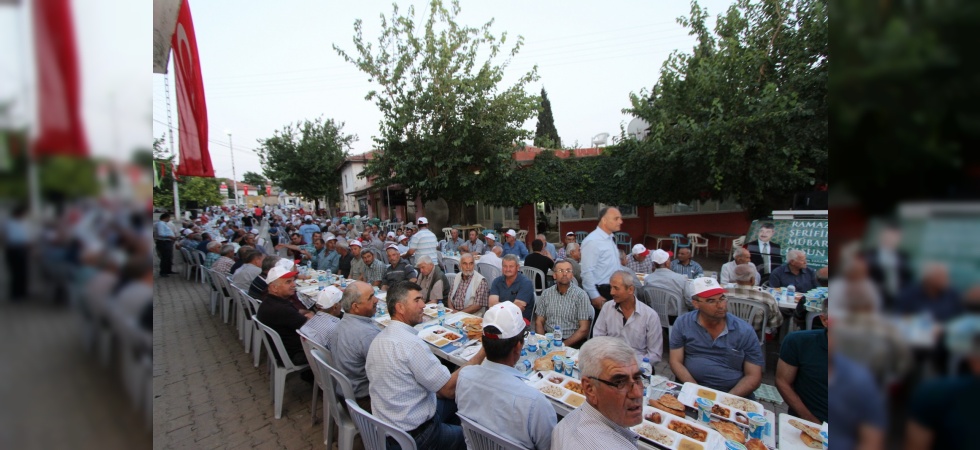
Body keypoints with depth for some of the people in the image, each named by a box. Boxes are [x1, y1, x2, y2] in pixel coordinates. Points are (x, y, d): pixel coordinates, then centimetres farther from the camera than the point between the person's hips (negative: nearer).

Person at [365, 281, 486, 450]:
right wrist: (481, 354, -18)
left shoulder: (379, 338, 2)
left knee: (452, 403, 21)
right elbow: (449, 388, -22)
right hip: (412, 434, -8)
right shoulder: (411, 343, -27)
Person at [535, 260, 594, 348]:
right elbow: (539, 322, 11)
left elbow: (584, 329, -6)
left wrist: (564, 344, -16)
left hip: (572, 341, -3)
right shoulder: (546, 293, 8)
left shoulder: (581, 295, -3)